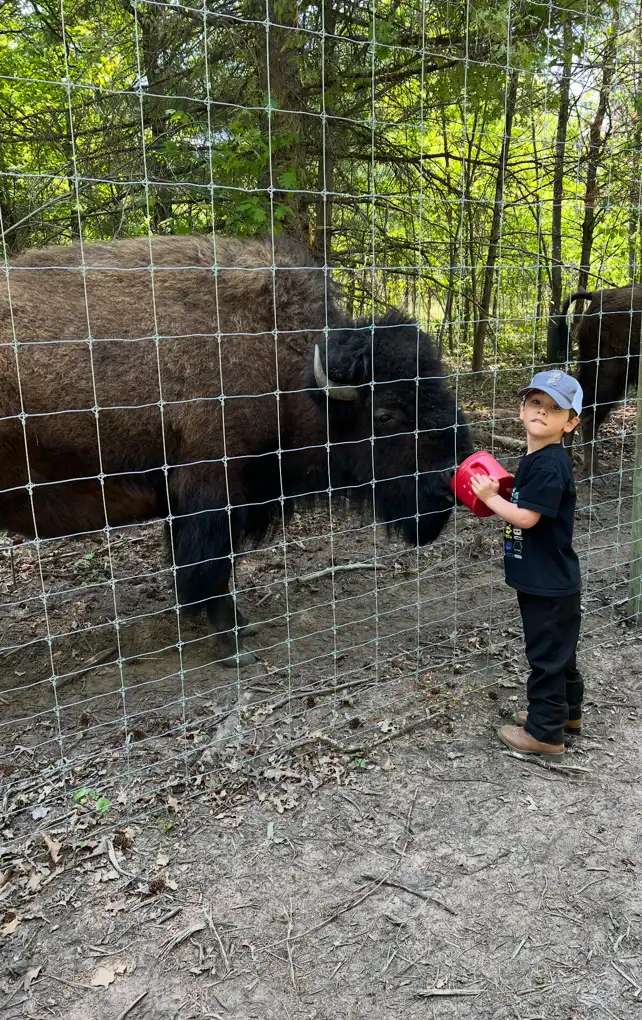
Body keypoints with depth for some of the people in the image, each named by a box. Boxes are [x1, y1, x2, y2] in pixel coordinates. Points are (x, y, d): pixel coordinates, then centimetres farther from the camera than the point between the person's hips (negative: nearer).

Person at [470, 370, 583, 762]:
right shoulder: (536, 459, 8)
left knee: (546, 654, 3)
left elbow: (525, 517, -25)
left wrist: (490, 497, -12)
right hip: (544, 578, 10)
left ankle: (545, 733, 17)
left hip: (550, 583, -10)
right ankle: (567, 711, 40)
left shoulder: (550, 465, -22)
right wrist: (498, 495, 1)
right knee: (557, 650, 23)